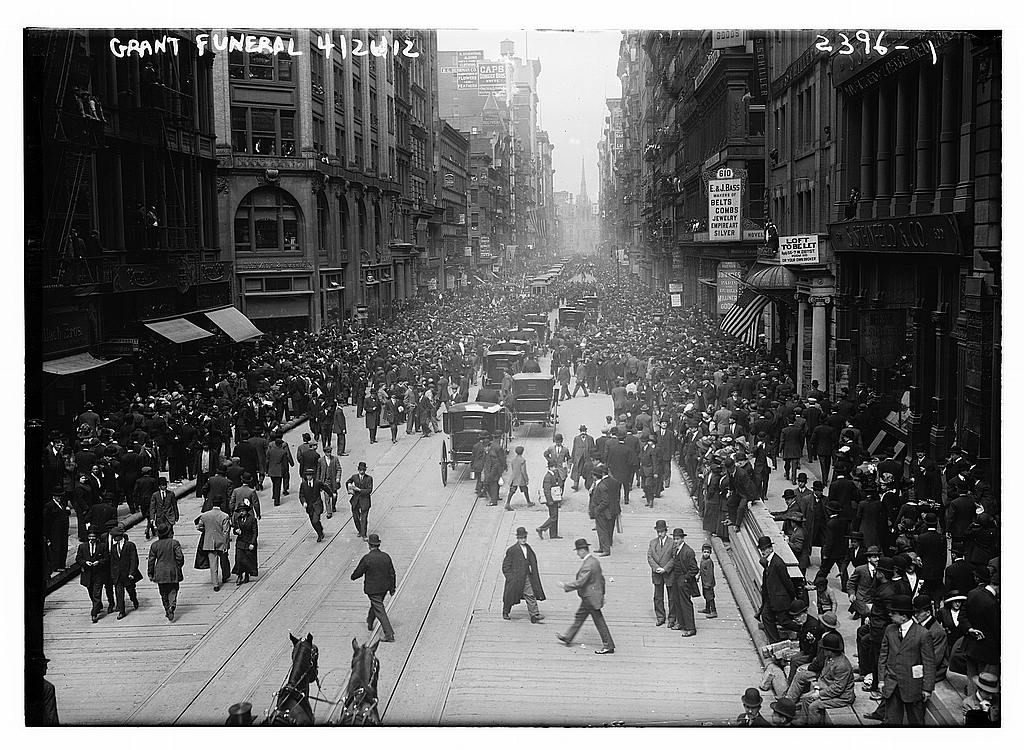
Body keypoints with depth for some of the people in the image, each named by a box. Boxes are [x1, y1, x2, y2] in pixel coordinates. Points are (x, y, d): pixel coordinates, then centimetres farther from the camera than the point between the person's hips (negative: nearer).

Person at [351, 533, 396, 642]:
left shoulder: (367, 558, -20)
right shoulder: (386, 556, -4)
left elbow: (358, 572, -9)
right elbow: (392, 573, 2)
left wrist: (353, 577, 15)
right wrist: (392, 588, 13)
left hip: (372, 589, -6)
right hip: (384, 588, 6)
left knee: (380, 610, -2)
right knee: (375, 605, 29)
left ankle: (389, 635, -6)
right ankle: (370, 623, 53)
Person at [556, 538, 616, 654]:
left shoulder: (588, 565, -26)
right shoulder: (595, 561, 5)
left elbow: (579, 583, -27)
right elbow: (601, 578, 14)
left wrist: (565, 586, -17)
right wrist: (601, 593, 22)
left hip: (591, 599, -10)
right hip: (589, 598, 10)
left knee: (599, 621, -1)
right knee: (579, 616, 21)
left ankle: (608, 646, 7)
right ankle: (568, 637, 35)